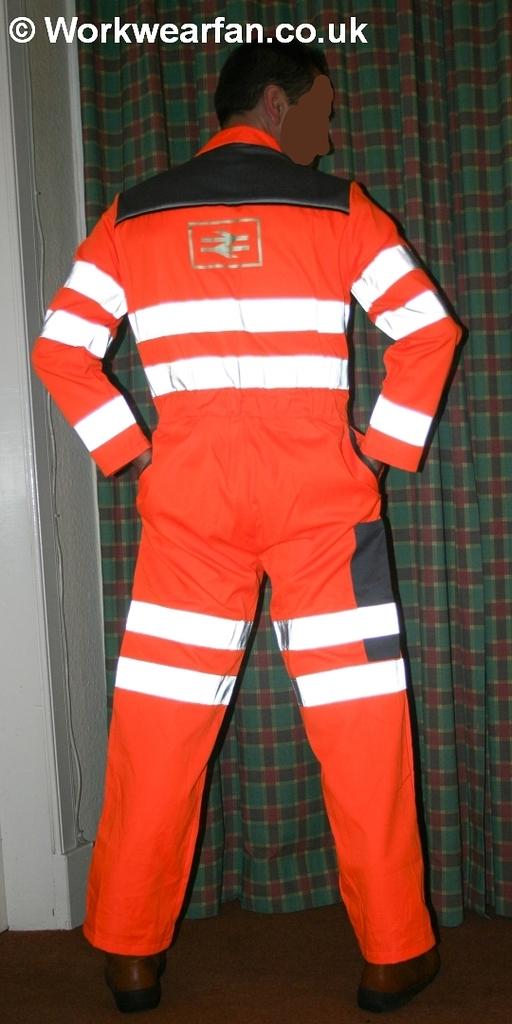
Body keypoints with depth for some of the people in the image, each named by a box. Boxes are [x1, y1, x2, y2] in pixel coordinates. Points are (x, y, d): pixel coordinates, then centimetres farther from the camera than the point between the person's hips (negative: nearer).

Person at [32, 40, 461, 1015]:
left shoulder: (133, 214, 9)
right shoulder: (338, 208, 3)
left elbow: (59, 350, 3)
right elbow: (429, 331, -2)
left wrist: (130, 453, 6)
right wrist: (384, 448, 4)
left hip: (189, 502, 2)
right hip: (322, 498, -1)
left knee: (157, 732, 8)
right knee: (362, 726, 7)